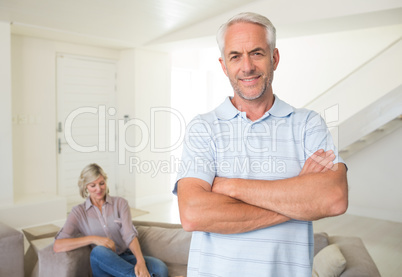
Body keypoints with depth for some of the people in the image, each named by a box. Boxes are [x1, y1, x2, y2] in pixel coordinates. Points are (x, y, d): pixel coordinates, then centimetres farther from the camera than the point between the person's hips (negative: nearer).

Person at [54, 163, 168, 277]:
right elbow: (58, 245, -7)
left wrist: (141, 261, -26)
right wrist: (93, 239, -18)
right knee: (99, 251, -37)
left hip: (126, 258, 1)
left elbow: (129, 235, -7)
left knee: (160, 268, -29)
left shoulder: (120, 203, 8)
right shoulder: (79, 212, 6)